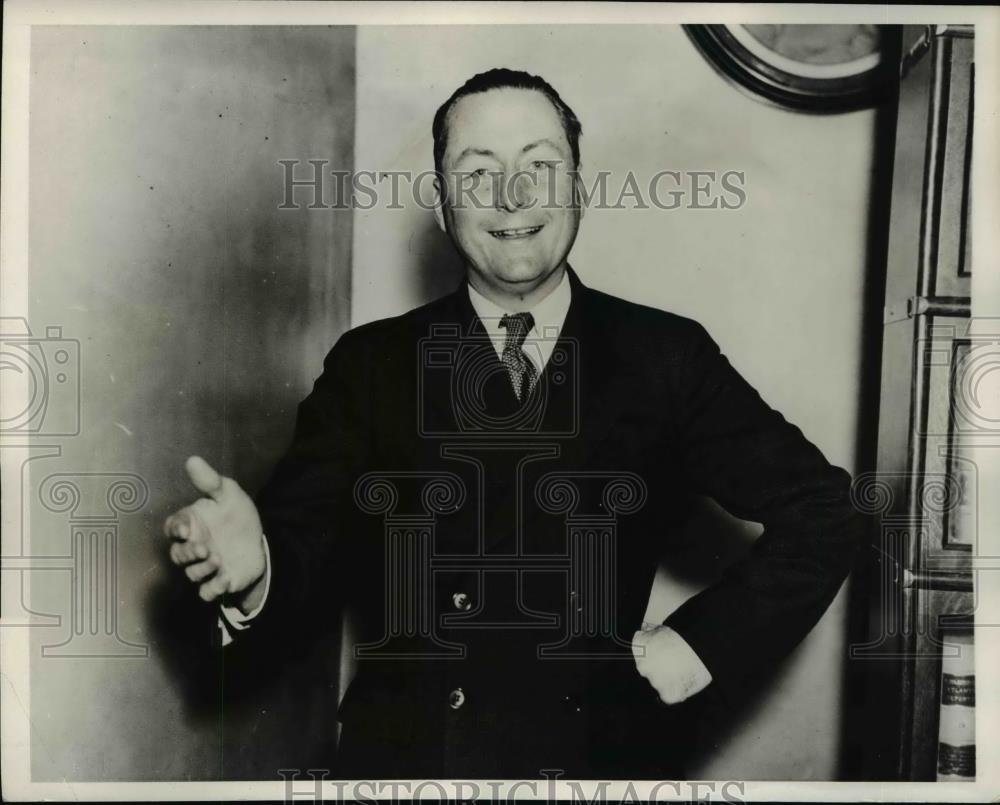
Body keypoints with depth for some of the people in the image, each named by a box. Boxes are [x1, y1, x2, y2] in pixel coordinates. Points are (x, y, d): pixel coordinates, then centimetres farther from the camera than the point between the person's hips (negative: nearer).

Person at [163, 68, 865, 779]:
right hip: (412, 756, 0)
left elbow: (823, 512, -1)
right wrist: (256, 566, -30)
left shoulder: (668, 357, -4)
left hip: (610, 756, 1)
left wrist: (704, 644, -11)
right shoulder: (369, 365, -3)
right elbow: (310, 561, -8)